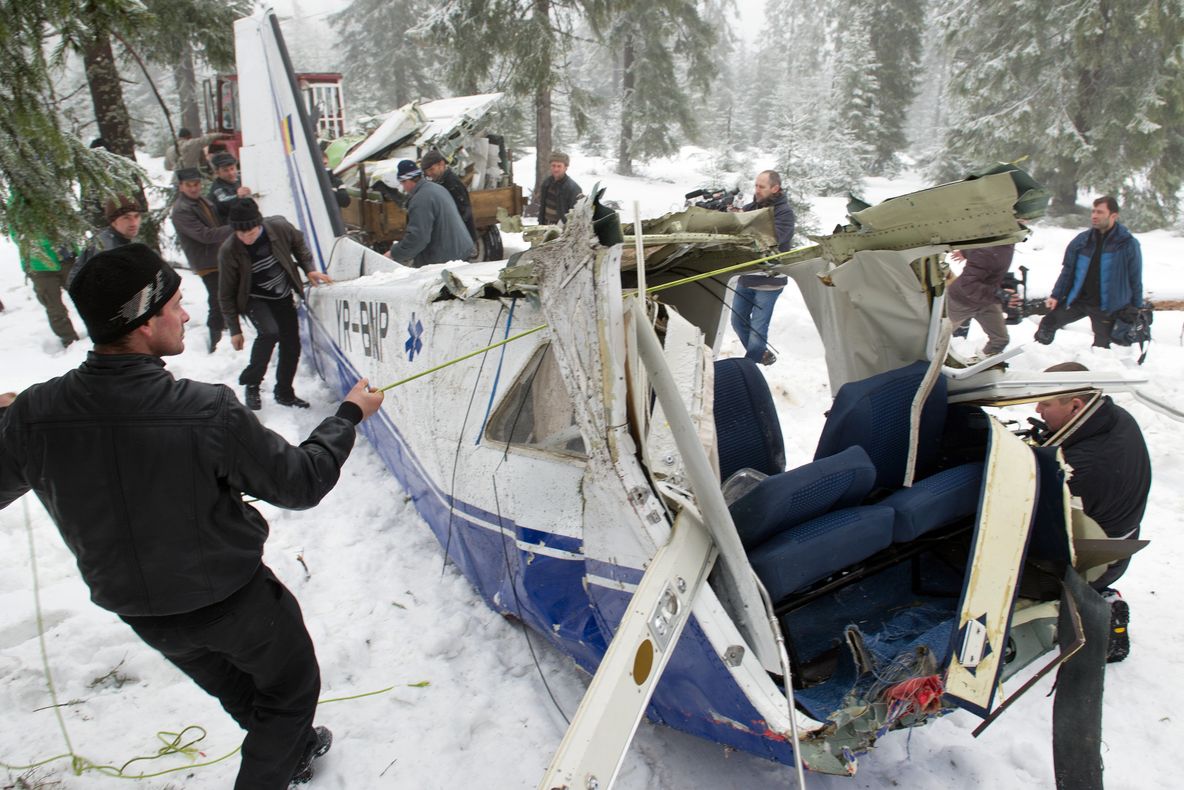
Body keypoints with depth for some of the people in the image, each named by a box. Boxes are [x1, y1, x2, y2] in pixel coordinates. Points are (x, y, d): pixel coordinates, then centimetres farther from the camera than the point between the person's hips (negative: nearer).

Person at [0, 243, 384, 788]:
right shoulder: (209, 413, -33)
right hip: (235, 600, -5)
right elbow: (300, 483, -20)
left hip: (139, 612, 6)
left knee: (239, 691, 32)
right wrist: (350, 415, -4)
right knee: (292, 688, 25)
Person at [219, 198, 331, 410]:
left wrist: (309, 269, -6)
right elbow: (226, 294, -15)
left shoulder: (279, 227, -21)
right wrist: (234, 330, -12)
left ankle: (284, 393, 26)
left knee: (292, 346, 4)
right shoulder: (228, 251, -25)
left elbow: (298, 243, 4)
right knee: (270, 332, -29)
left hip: (283, 297, 4)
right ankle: (251, 385, -9)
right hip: (255, 299, -4)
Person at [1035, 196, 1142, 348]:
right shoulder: (1082, 240, 0)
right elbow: (1068, 270, 6)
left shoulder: (1128, 244, -8)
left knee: (1101, 347, 5)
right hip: (1077, 300, 3)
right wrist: (1056, 296, 0)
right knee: (1048, 323, 0)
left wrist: (1137, 310, -1)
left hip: (1106, 306, -3)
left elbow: (1135, 279, -3)